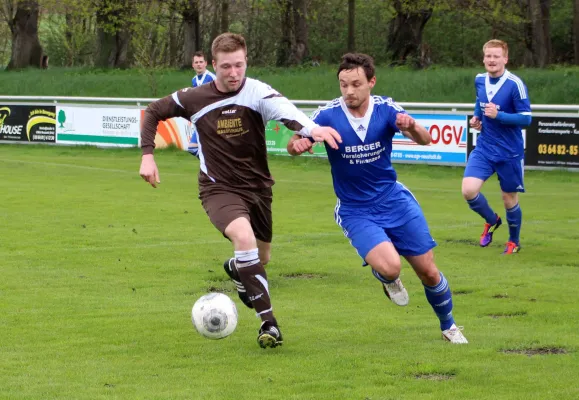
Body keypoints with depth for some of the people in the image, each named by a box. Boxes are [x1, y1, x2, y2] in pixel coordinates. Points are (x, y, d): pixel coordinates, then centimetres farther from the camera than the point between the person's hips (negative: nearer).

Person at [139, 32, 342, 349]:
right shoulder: (195, 99, -10)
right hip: (219, 189, -2)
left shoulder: (257, 92, -15)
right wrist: (147, 155, -5)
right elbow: (153, 112, 6)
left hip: (257, 187, 2)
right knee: (244, 236, -31)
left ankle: (235, 269, 57)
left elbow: (284, 110, -37)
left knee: (261, 258, 17)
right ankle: (268, 321, -26)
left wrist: (311, 128, -58)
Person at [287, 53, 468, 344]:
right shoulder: (329, 115, -16)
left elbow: (424, 140, -20)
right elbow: (294, 144, -23)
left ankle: (448, 326, 32)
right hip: (355, 212, -2)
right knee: (390, 266, -26)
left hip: (394, 200, 2)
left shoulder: (386, 109, -11)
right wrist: (297, 143, -48)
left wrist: (412, 128, -44)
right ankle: (387, 280, 13)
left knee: (428, 272, 5)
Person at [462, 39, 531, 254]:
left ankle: (514, 241, 34)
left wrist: (498, 115, -29)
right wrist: (476, 117, 2)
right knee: (468, 190, -14)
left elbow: (526, 118, -17)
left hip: (509, 153, -4)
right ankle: (492, 221, 17)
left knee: (510, 199, 8)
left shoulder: (515, 84, -17)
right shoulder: (479, 80, 1)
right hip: (484, 148, 4)